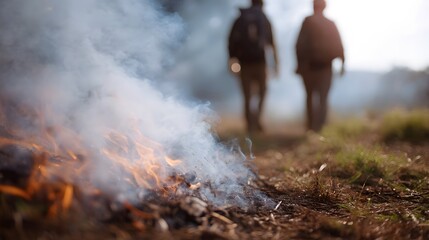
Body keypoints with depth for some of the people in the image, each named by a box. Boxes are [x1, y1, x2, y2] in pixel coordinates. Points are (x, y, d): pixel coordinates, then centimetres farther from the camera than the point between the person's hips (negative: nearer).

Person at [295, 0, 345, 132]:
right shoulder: (331, 24, 2)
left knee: (310, 96, 13)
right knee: (323, 98, 5)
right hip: (326, 66, 1)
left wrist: (300, 63, -7)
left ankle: (311, 125, 14)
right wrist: (342, 63, 8)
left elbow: (300, 44, -12)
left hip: (309, 65, -1)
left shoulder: (308, 21, -6)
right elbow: (339, 46, 0)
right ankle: (320, 125, -4)